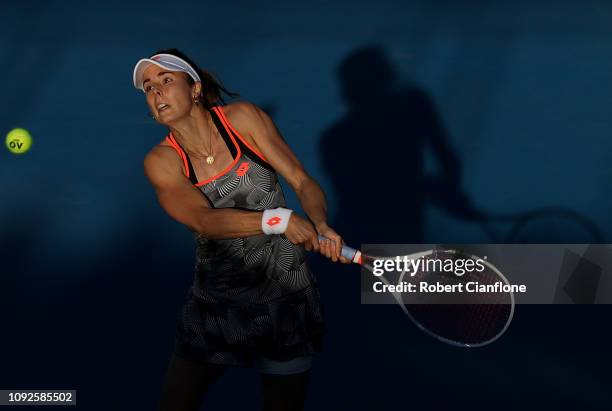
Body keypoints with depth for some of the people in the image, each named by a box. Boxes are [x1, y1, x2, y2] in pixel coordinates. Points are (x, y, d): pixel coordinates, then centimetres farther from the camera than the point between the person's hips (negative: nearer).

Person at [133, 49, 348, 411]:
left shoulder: (243, 118, -9)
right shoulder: (162, 162, -10)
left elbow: (303, 181, -10)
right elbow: (205, 221, -26)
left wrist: (321, 226, -31)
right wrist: (277, 220, -42)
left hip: (284, 298, -1)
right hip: (215, 303, 1)